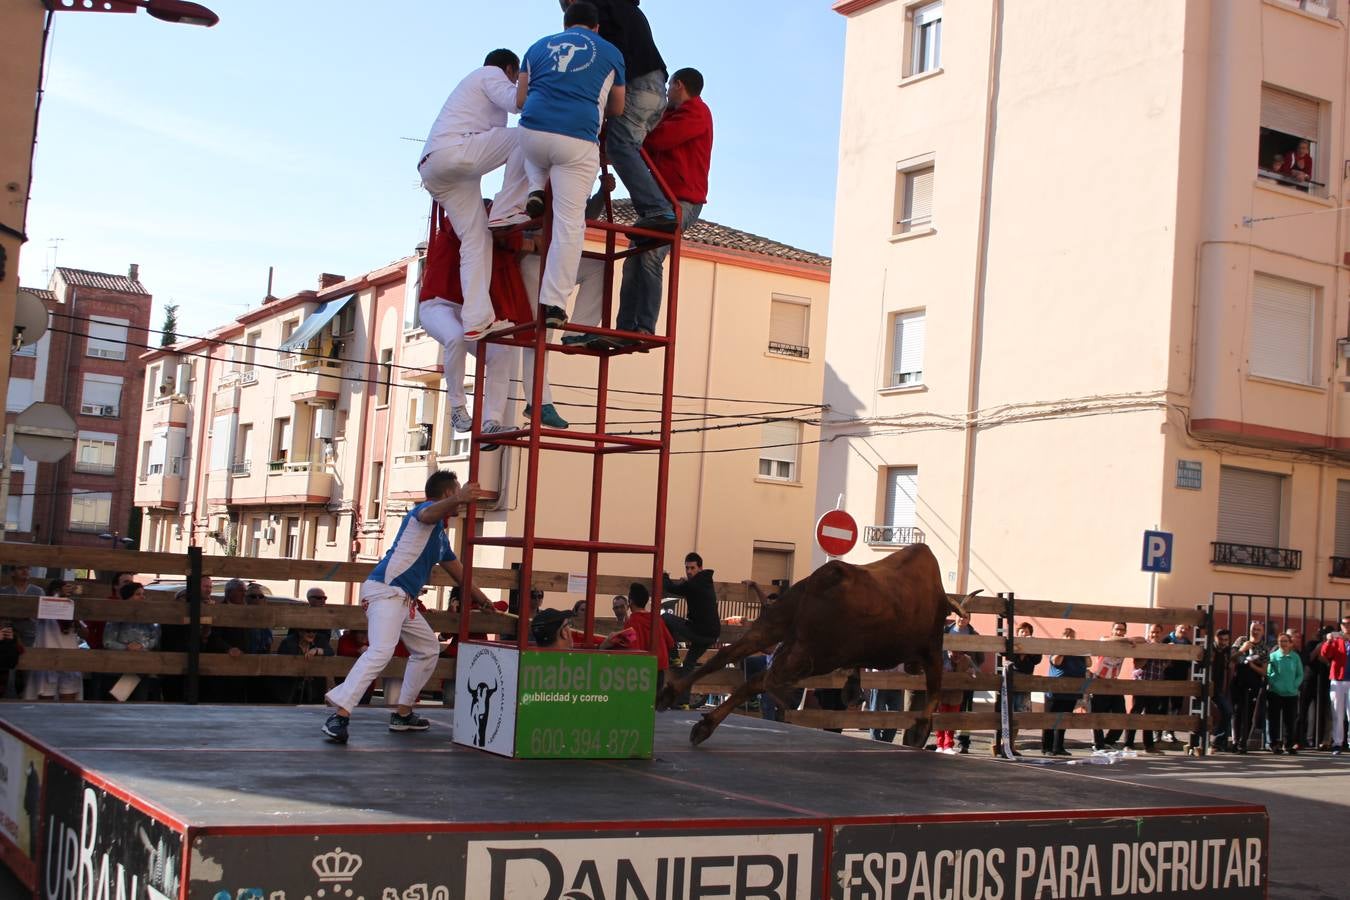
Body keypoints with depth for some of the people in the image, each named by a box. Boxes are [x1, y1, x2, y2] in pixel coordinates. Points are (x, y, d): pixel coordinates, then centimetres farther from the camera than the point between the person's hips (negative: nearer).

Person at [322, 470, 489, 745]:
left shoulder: (441, 536, 24)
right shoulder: (426, 509, -4)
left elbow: (457, 571, 37)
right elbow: (429, 513, -32)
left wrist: (482, 600, 45)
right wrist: (457, 499, -52)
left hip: (404, 599, 11)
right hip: (385, 590, -11)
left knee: (428, 650, 22)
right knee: (381, 651, -28)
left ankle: (403, 713, 26)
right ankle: (340, 715, -36)